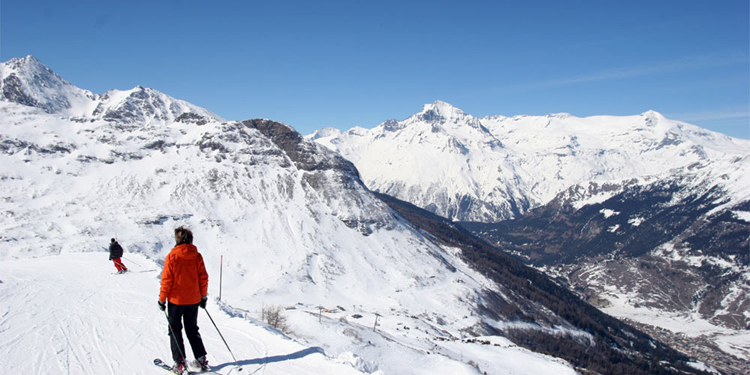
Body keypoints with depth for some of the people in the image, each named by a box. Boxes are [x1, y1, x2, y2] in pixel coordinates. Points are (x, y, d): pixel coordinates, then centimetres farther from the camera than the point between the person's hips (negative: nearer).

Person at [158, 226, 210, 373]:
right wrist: (203, 296, 11)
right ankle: (201, 359, 12)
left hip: (176, 300, -3)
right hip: (193, 300, 3)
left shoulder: (172, 256, -12)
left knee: (175, 330, 10)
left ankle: (180, 362, 5)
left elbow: (166, 280, -11)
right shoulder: (197, 256, -4)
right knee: (192, 329, 17)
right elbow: (203, 277, 0)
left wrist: (162, 299, -1)